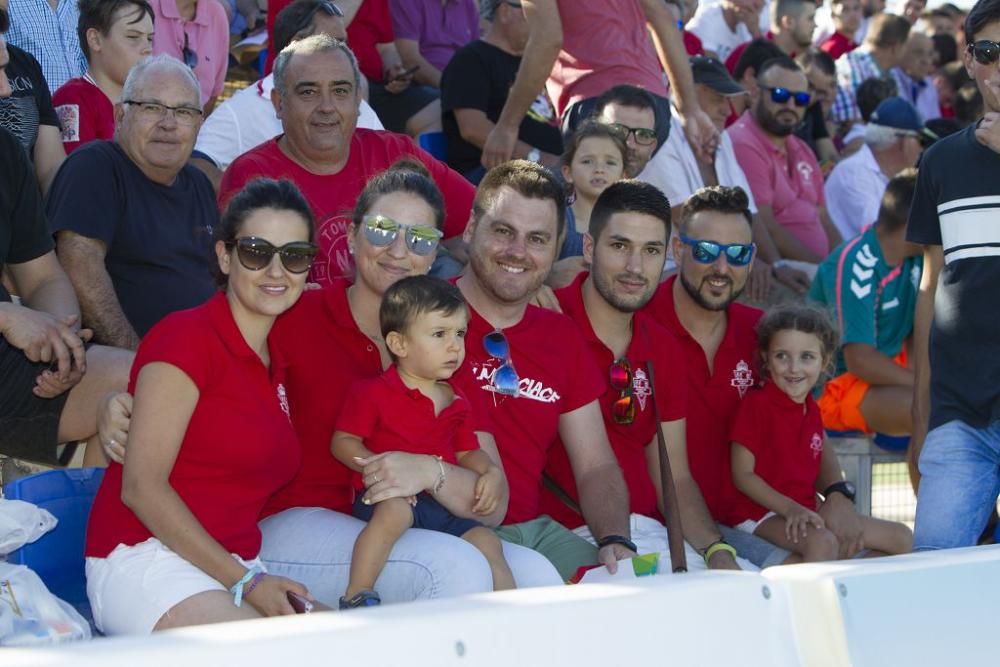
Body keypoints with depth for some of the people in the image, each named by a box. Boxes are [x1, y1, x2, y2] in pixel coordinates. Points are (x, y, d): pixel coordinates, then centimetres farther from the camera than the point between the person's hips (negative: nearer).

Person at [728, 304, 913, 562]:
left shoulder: (811, 410, 13)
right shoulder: (756, 404, -10)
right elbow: (743, 475, -14)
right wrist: (790, 508, -23)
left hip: (805, 513, 9)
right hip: (761, 513, -9)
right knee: (823, 543, -36)